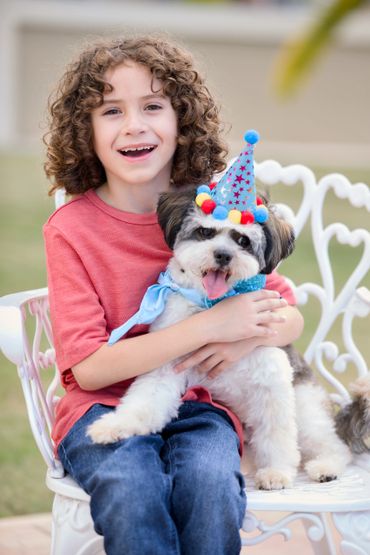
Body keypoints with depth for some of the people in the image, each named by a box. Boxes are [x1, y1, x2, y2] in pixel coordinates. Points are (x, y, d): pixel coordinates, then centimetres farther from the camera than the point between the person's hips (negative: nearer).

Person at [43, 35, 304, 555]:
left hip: (196, 406, 2)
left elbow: (289, 317, 9)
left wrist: (246, 337, -16)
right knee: (132, 492, -33)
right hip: (104, 407, -2)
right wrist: (210, 325, -20)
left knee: (210, 483, -30)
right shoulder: (71, 228, -6)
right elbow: (87, 367, -13)